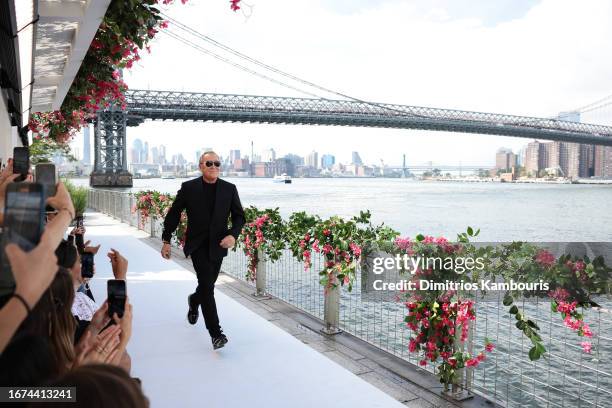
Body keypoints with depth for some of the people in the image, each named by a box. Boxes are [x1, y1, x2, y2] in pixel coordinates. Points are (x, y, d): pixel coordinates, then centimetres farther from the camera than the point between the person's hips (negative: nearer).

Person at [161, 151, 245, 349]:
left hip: (218, 245, 3)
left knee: (208, 284, 16)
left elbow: (239, 216, 2)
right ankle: (216, 333, -10)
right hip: (197, 245, -3)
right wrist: (166, 240, 4)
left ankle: (194, 301, 52)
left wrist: (233, 235, -17)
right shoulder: (189, 187, -5)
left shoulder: (229, 189, -1)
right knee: (207, 285, -14)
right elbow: (173, 213, 3)